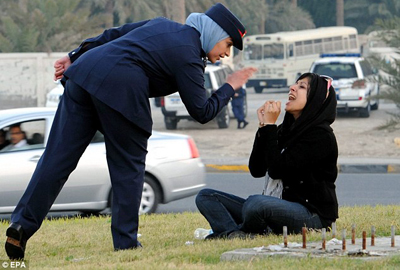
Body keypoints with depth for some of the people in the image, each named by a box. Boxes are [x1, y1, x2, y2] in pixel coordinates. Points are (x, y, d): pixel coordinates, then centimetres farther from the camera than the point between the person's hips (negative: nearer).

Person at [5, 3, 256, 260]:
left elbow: (113, 35, 26)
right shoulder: (188, 58, 2)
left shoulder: (163, 25, 25)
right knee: (129, 166, 8)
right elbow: (202, 112, 5)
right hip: (119, 91, -7)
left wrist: (74, 57, 28)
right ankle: (126, 242, 10)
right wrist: (230, 87, 19)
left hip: (84, 71, 7)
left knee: (58, 158, 2)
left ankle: (23, 223, -5)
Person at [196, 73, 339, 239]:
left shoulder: (321, 136, -9)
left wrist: (269, 125, -10)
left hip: (314, 215, -9)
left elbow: (276, 170, -17)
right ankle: (234, 235, -29)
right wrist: (263, 126, 0)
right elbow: (256, 170, 6)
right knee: (205, 196, 1)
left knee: (256, 202, -39)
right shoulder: (285, 130, 16)